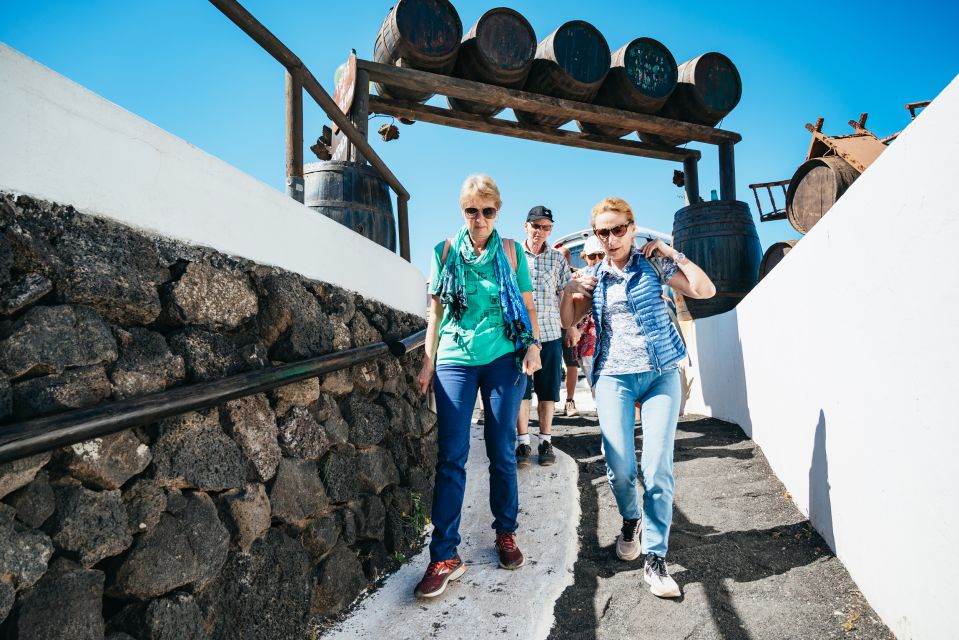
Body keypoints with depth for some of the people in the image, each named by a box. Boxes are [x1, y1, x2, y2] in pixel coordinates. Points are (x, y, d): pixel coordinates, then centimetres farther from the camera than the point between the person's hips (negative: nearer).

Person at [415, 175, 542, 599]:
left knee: (501, 451, 7)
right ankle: (445, 556, 3)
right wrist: (428, 361, 4)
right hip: (455, 360, 0)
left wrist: (533, 345, -6)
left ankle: (506, 535, 25)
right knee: (450, 455, -4)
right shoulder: (446, 251, 6)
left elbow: (528, 305, 9)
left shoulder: (511, 251, 5)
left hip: (503, 359, 0)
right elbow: (436, 310, 8)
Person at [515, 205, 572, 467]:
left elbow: (566, 295, 10)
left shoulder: (558, 259, 8)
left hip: (550, 332, 1)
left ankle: (546, 441, 18)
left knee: (548, 390, 6)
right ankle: (523, 442, 12)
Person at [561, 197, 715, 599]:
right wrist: (569, 291, -2)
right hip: (614, 377, 1)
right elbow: (568, 321, 15)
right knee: (620, 466, -6)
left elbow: (705, 290, -3)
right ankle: (630, 520, 27)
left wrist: (672, 253, -5)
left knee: (658, 466, -9)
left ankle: (655, 559, 4)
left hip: (661, 374, -1)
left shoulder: (653, 263, 4)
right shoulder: (593, 276, 11)